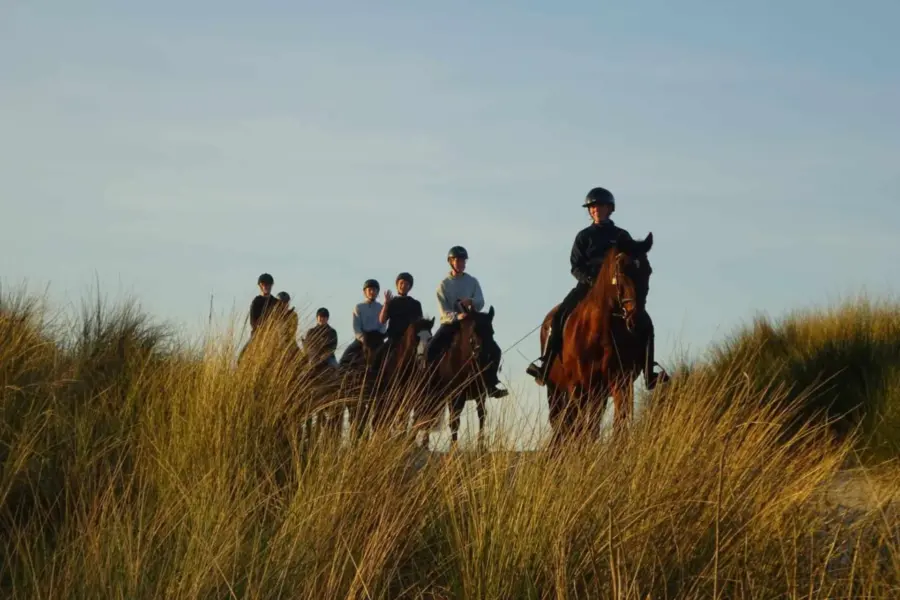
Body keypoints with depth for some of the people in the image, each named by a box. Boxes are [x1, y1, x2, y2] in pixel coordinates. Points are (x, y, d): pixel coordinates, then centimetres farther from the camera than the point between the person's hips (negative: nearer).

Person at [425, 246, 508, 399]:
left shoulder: (473, 282, 8)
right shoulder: (444, 284, 2)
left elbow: (480, 303, -2)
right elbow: (444, 311, -7)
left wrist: (471, 302, -25)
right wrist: (456, 316, -27)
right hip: (450, 322, -2)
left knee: (494, 350, -15)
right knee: (431, 350, -25)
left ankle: (491, 385, -5)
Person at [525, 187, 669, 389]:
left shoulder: (622, 236, 12)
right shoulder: (584, 236, 10)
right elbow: (576, 266, 3)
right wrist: (588, 279, -17)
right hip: (588, 285, -1)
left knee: (644, 321, -17)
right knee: (560, 315, -24)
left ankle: (649, 372, -13)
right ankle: (545, 363, -20)